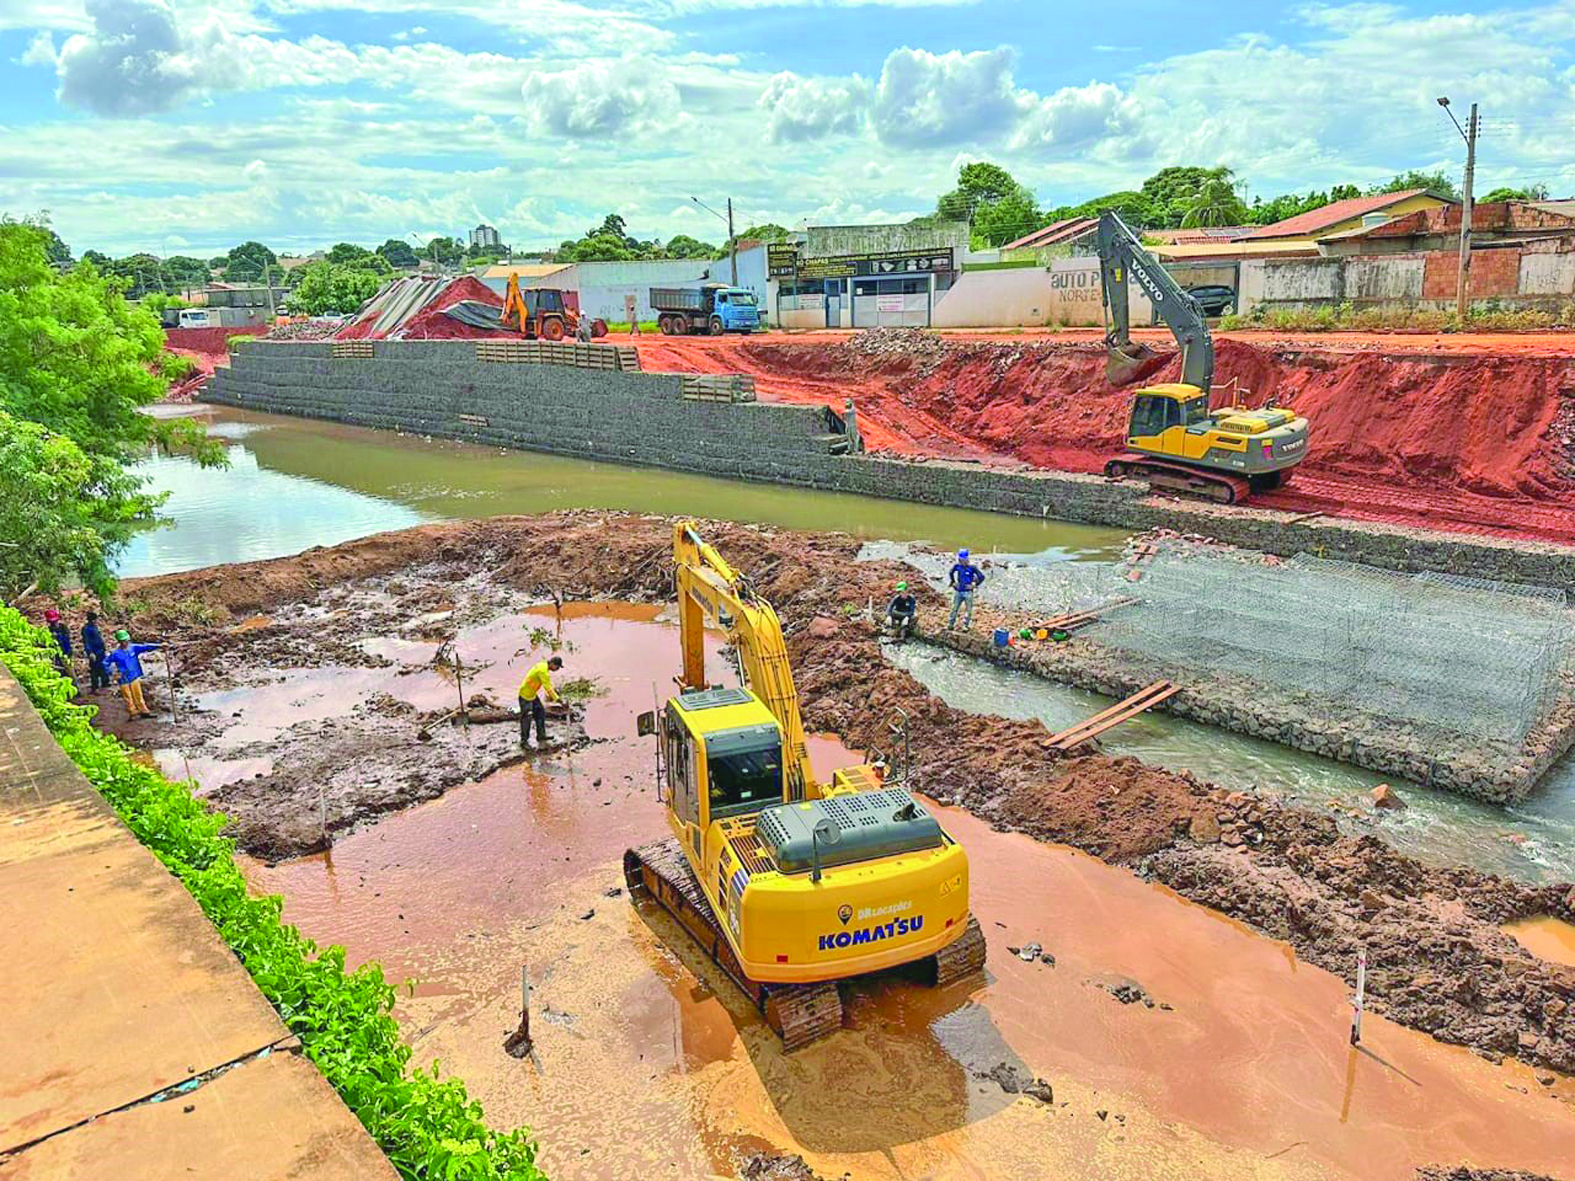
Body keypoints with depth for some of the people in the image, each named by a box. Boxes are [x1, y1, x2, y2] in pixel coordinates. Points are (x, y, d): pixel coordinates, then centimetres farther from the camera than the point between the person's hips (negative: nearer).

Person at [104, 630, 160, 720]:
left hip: (135, 677, 3)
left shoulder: (133, 648, -4)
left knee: (138, 695, 11)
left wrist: (159, 646, -21)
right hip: (124, 680, -2)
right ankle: (133, 713, 19)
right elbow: (105, 663, -5)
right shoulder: (116, 653, -11)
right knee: (128, 698, 6)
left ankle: (144, 711, 19)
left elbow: (146, 647, -10)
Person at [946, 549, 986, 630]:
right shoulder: (957, 565, -4)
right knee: (954, 608, 8)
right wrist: (953, 583, 10)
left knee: (968, 609, 7)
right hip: (958, 591, 3)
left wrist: (974, 585, -9)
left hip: (968, 592, -3)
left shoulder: (972, 567, -14)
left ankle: (966, 625, 20)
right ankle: (950, 624, 19)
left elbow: (982, 577, -10)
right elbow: (950, 574, 16)